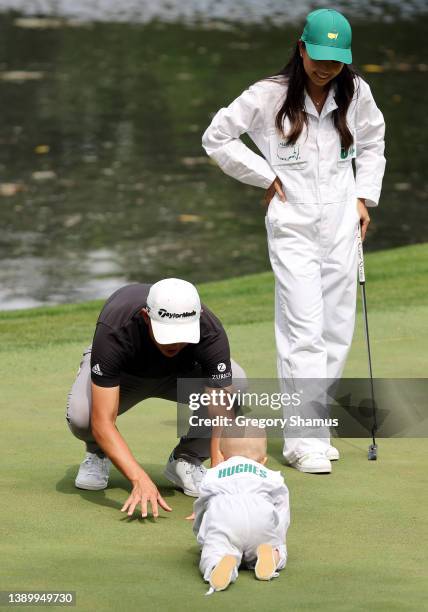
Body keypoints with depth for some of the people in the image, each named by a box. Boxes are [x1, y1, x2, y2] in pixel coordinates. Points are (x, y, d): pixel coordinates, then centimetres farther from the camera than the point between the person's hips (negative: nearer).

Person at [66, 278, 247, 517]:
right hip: (123, 374, -1)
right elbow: (102, 421, -43)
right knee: (80, 415, -35)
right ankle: (99, 453, 4)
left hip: (184, 371, 1)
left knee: (236, 387, -31)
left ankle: (186, 460, -4)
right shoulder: (114, 329, -41)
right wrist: (140, 479, -55)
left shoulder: (211, 333, -37)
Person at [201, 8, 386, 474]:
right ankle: (303, 443, -12)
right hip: (293, 226, -4)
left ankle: (313, 432, 17)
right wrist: (265, 177, -2)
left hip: (341, 225, 4)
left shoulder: (355, 93, 3)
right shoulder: (270, 95, -8)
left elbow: (372, 142, 20)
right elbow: (216, 137, 0)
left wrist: (364, 196, 11)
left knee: (336, 331, 6)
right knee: (304, 331, -12)